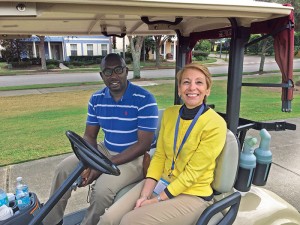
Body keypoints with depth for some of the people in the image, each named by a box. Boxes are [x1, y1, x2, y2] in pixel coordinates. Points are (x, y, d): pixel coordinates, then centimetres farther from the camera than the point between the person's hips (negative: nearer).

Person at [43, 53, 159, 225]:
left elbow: (144, 143, -20)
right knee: (64, 168, -4)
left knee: (102, 188, -28)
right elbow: (89, 136, 5)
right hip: (105, 150, 6)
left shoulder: (144, 99, -18)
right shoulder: (96, 99, 1)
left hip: (135, 157, -6)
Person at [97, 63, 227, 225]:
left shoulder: (215, 125, -17)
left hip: (192, 195, -4)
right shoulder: (169, 113, 0)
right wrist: (144, 195, -9)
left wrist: (158, 200, -15)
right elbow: (159, 156, 1)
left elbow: (192, 173, -17)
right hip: (162, 182, 5)